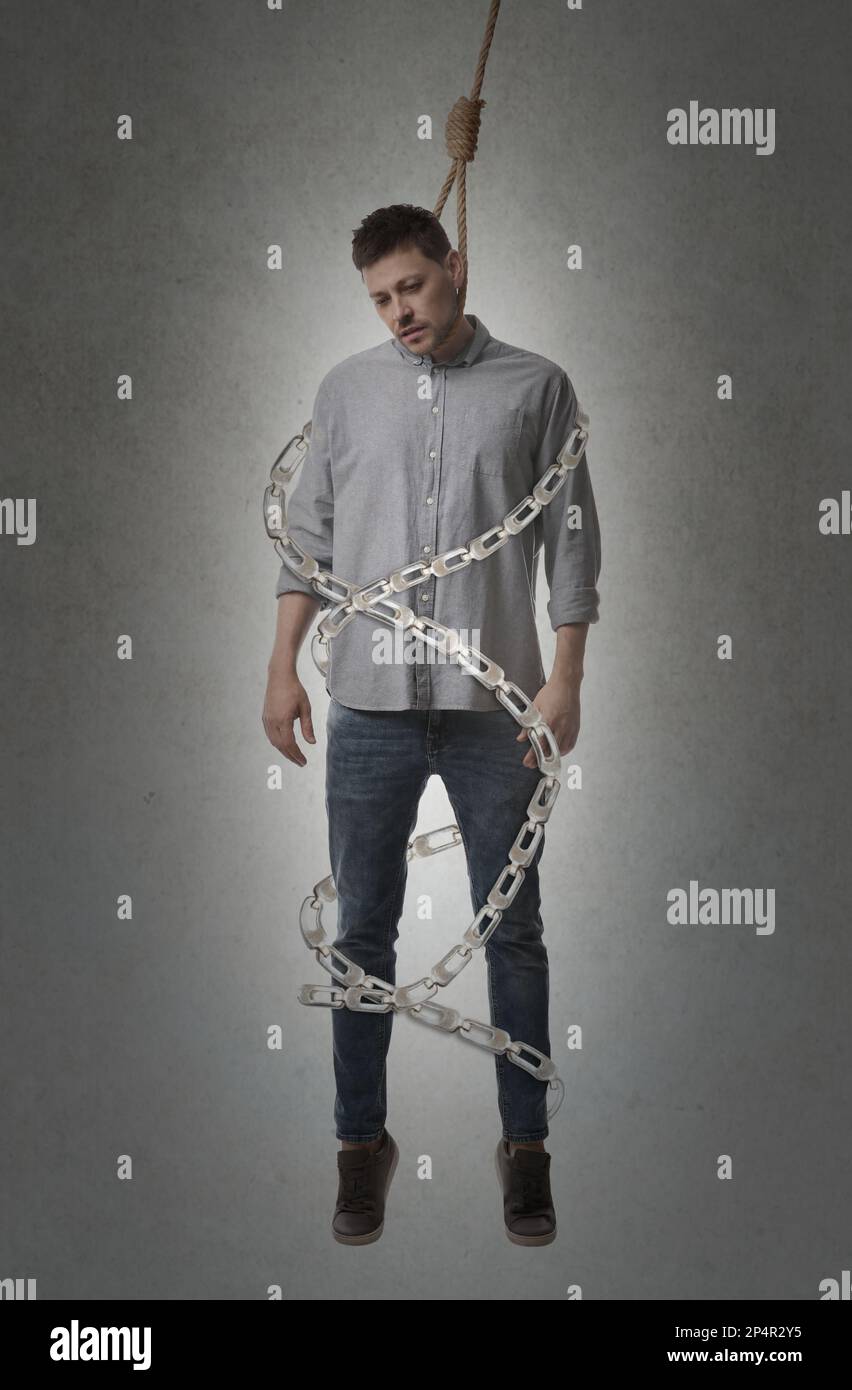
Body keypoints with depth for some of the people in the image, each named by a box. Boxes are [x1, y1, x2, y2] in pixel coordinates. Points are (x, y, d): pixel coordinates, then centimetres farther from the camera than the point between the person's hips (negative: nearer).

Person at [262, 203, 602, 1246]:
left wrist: (565, 677, -6)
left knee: (513, 933, 5)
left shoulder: (536, 387, 4)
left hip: (495, 708, -2)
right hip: (369, 708, 2)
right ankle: (362, 1141, 21)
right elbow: (309, 536, 12)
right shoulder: (346, 390, 10)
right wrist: (283, 667, 6)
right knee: (363, 933, 7)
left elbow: (571, 540, 2)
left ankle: (525, 1146, 18)